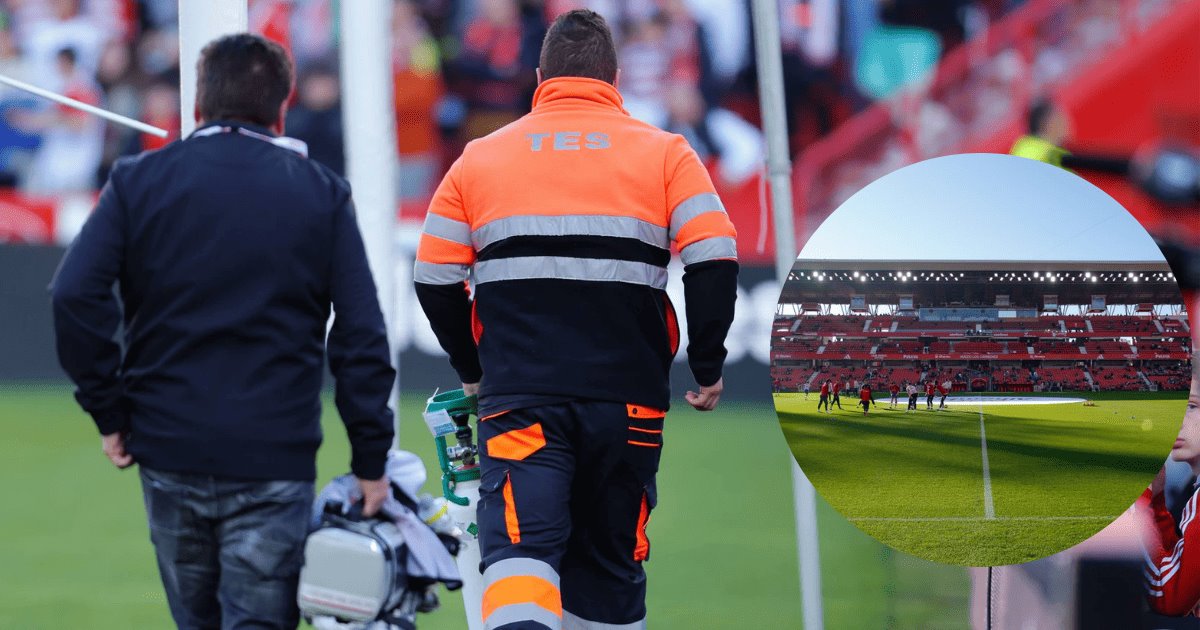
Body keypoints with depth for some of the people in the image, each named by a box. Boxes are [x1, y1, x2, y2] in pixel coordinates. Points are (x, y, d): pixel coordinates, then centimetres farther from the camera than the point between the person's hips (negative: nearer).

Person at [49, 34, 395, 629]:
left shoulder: (137, 181, 3)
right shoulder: (322, 195, 3)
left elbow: (75, 295, -9)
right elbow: (361, 335, -1)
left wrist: (110, 412, 0)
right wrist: (370, 459, 4)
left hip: (167, 449, 2)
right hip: (275, 459, -2)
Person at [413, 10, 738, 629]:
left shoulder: (480, 158, 8)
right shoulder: (664, 153, 5)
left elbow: (434, 279, 8)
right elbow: (715, 262, -5)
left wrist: (473, 369, 23)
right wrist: (707, 366, 7)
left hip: (520, 401, -1)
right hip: (629, 402, 1)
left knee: (519, 551, -13)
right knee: (610, 561, 16)